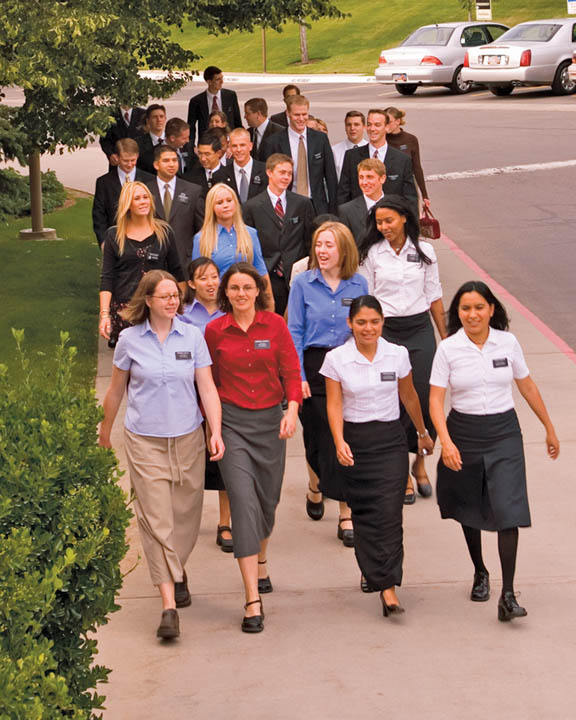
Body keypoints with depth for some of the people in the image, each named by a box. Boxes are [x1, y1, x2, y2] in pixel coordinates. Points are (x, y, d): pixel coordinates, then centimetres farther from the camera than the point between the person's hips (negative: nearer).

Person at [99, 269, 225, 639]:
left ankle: (178, 571, 39)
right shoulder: (130, 340, -1)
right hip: (145, 441, -2)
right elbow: (116, 390, 10)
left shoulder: (193, 336, 0)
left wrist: (216, 432, -12)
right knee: (157, 520, -7)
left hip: (188, 438, 2)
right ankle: (169, 605, -10)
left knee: (185, 515, 10)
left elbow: (208, 388, -2)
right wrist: (106, 429, 18)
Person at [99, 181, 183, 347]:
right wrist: (104, 314, -7)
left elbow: (177, 272, 13)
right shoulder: (114, 235, 6)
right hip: (123, 307, 0)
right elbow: (106, 277, 2)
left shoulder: (164, 232, 9)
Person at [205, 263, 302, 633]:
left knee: (268, 501, 13)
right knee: (244, 502, -12)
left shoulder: (275, 325, 0)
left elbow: (291, 371, 0)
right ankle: (253, 601, -13)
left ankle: (261, 563, 46)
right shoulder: (214, 330, -1)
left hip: (270, 420, 2)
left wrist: (292, 409, -14)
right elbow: (210, 380, 9)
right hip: (232, 422, -2)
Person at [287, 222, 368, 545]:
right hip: (315, 365, -1)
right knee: (319, 434, 5)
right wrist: (298, 376, -6)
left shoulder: (359, 284, 3)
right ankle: (316, 486, 37)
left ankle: (347, 512, 0)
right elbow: (295, 332, 0)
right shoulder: (303, 283, 0)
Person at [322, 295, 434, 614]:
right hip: (354, 440, 0)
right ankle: (373, 573, 21)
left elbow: (409, 397, 14)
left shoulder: (397, 355, 0)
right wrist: (339, 442, -22)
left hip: (390, 438, 0)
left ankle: (388, 587, -12)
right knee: (364, 513, 3)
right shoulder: (336, 359, -5)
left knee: (389, 512, -10)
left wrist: (423, 433, 25)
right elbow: (334, 404, -7)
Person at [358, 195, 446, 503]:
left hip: (419, 329, 1)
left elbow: (434, 295, 9)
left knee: (424, 397, -3)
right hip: (384, 330, -1)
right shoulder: (372, 254, 1)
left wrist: (446, 337, 11)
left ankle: (419, 462, 20)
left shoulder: (424, 251, 4)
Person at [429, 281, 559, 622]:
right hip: (464, 434, 0)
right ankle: (480, 573, 39)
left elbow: (528, 386, 9)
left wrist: (549, 428, 16)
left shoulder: (508, 342, -2)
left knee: (508, 510, -12)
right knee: (470, 510, 14)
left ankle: (508, 595, -10)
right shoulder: (448, 349, -7)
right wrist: (445, 441, -24)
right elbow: (436, 400, -9)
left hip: (504, 433, 0)